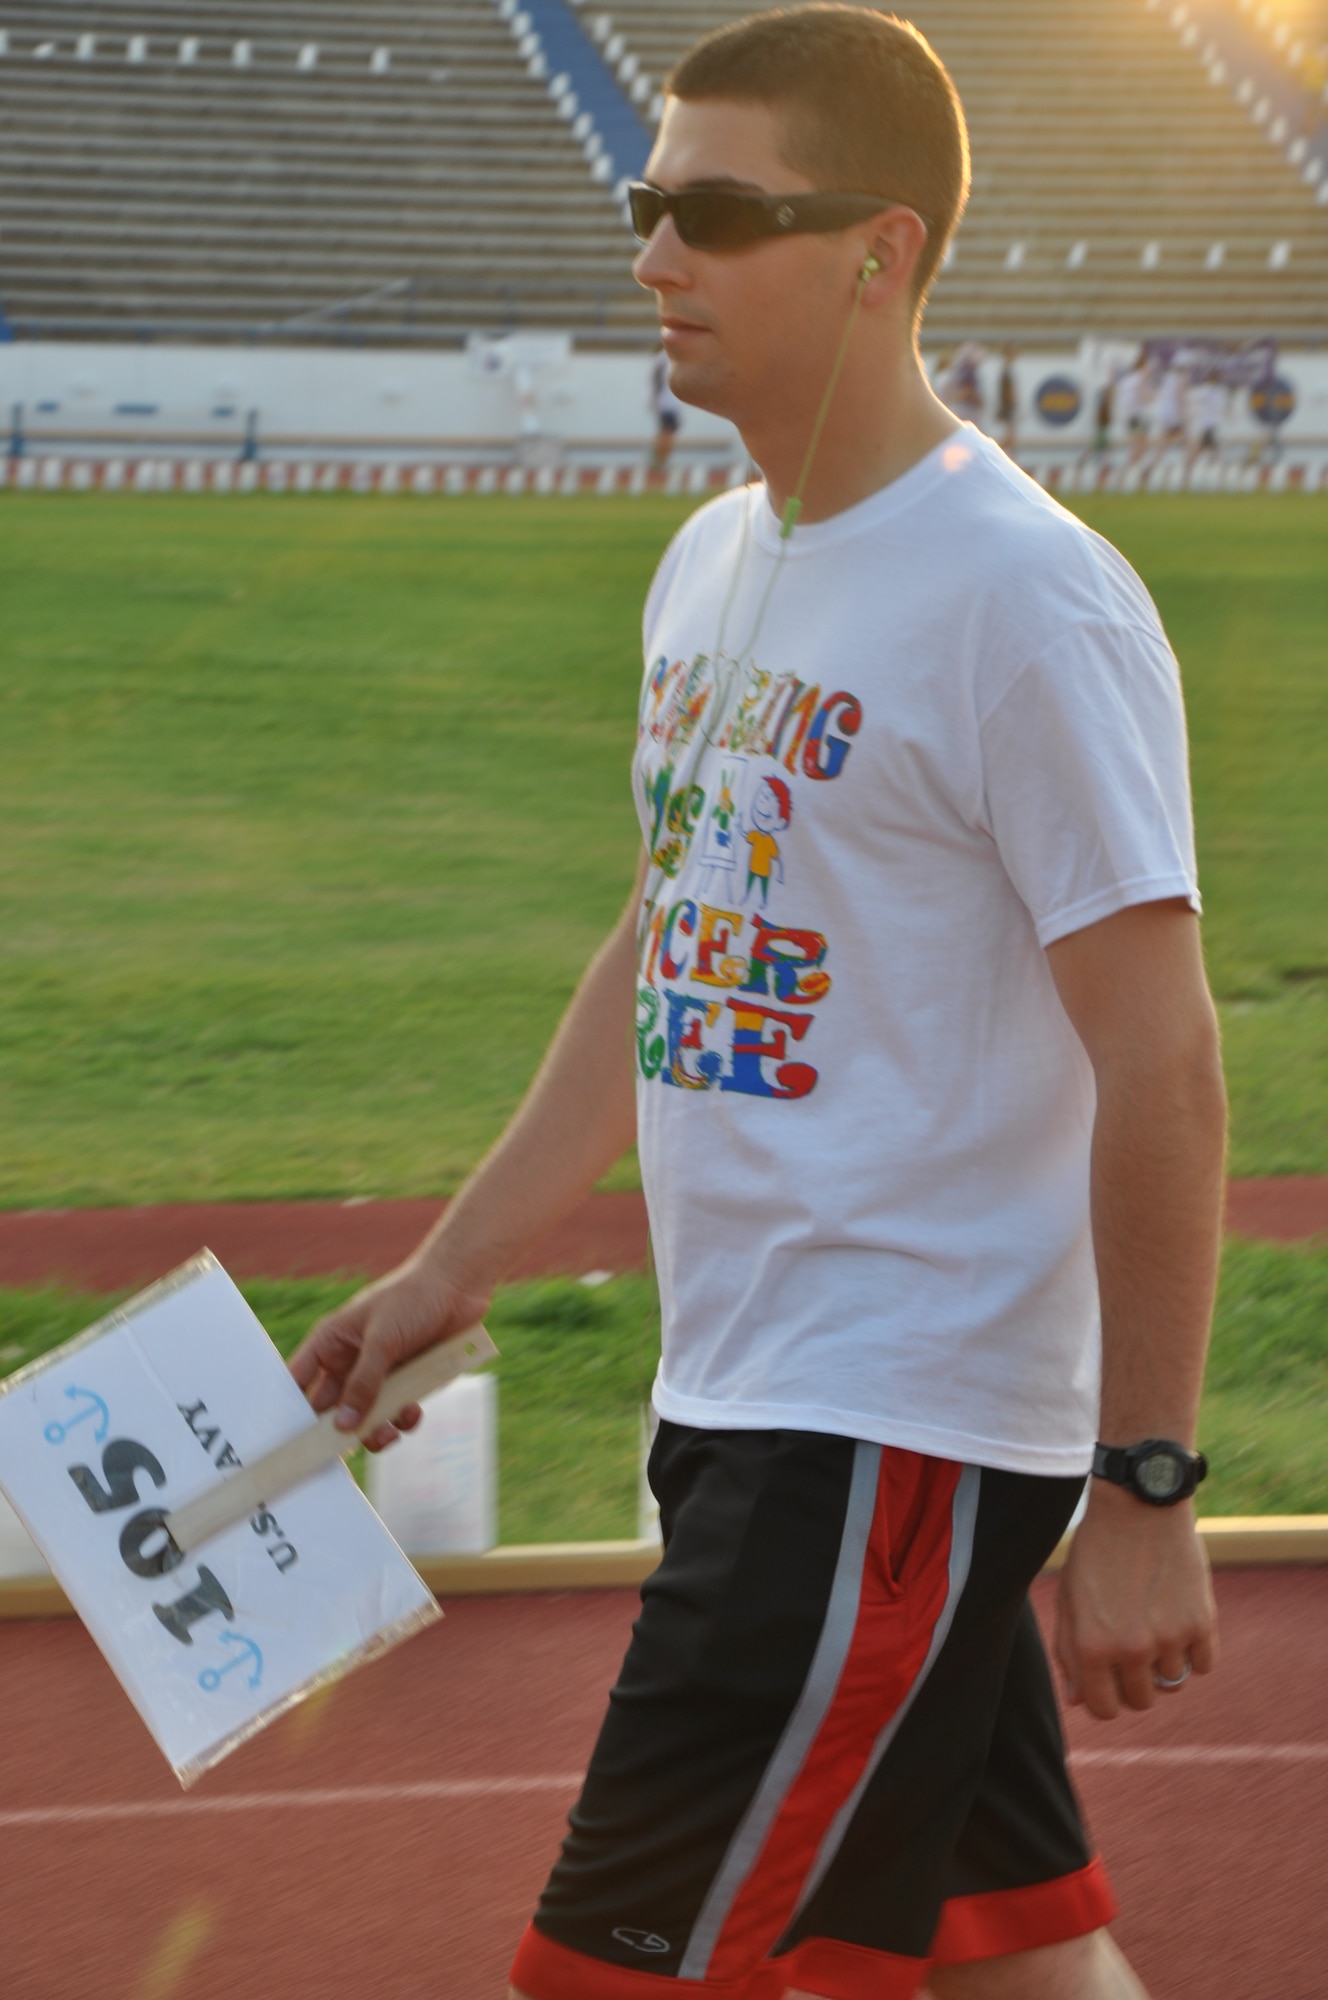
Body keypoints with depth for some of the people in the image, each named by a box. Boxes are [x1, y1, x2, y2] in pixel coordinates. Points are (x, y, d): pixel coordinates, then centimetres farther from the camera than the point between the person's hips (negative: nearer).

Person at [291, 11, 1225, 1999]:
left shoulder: (1026, 599, -16)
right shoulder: (714, 564, 12)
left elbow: (1161, 1066, -17)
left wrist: (1143, 1494, -17)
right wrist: (452, 1268, 24)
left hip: (905, 1438, -8)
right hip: (739, 1395, 8)